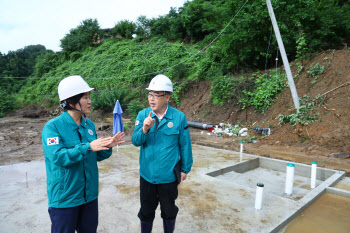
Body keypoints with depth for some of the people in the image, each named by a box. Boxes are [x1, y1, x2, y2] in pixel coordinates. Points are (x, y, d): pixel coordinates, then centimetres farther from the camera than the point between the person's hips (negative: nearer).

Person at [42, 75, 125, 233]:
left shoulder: (89, 125, 3)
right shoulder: (53, 126, -14)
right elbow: (58, 157, -26)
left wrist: (107, 147, -11)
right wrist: (88, 147, -32)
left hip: (90, 195, 6)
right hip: (64, 198, -5)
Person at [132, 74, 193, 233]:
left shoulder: (179, 117, -12)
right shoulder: (143, 115, -6)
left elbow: (185, 145, -5)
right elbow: (136, 141, -11)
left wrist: (185, 169, 1)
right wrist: (144, 129, -30)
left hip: (169, 176, -2)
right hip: (147, 174, 2)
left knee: (169, 211, 20)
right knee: (146, 211, 22)